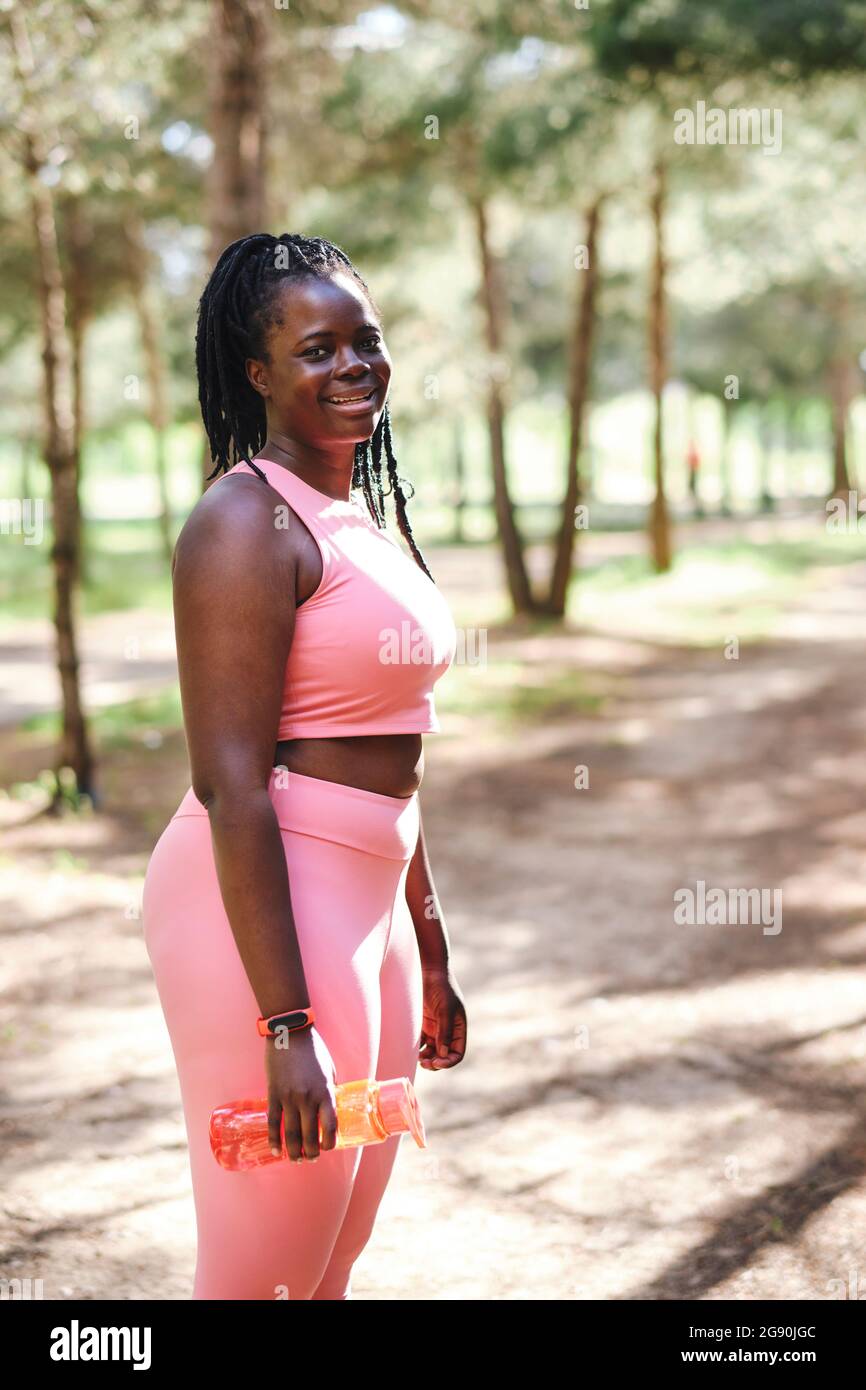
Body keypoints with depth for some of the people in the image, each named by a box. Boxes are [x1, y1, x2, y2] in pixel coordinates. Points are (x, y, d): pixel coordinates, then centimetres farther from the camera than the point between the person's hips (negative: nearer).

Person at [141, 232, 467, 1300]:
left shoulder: (364, 517, 16)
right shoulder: (247, 522, -13)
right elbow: (232, 785, -19)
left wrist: (430, 957, 23)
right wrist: (286, 1025, -23)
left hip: (370, 896, 9)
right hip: (263, 906, -9)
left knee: (341, 1253, 18)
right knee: (268, 1270, 0)